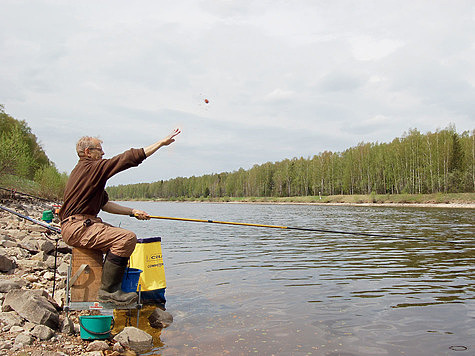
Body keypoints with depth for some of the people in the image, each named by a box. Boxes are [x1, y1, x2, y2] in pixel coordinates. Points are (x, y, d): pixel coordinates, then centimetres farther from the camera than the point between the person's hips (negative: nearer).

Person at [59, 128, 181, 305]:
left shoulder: (83, 170, 21)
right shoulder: (90, 168, -11)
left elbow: (104, 204, 23)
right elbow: (130, 158, -15)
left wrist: (132, 211, 17)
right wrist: (162, 142, -10)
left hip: (84, 223, 11)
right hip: (76, 226, -11)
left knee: (124, 236, 19)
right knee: (127, 238, -26)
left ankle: (112, 286, 16)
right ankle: (108, 291, -16)